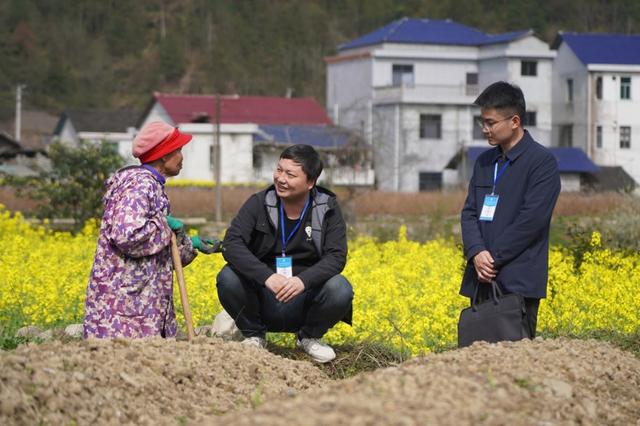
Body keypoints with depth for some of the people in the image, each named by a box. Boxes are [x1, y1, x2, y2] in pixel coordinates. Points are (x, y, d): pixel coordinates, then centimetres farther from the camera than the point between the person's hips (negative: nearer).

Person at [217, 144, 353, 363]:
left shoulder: (327, 208, -3)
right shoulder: (259, 204, -5)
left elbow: (337, 256, -13)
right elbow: (231, 244, -18)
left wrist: (303, 280, -33)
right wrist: (267, 276, -34)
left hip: (305, 301, 0)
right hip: (263, 300, 0)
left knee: (341, 289, -29)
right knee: (228, 278, -28)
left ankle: (309, 337, 4)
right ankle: (254, 335, 1)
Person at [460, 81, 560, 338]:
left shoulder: (542, 162, -6)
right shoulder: (484, 162, 17)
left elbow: (532, 219, -14)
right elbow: (469, 211, 11)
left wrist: (493, 258, -13)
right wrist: (476, 253, -8)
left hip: (518, 283, -7)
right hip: (481, 279, 7)